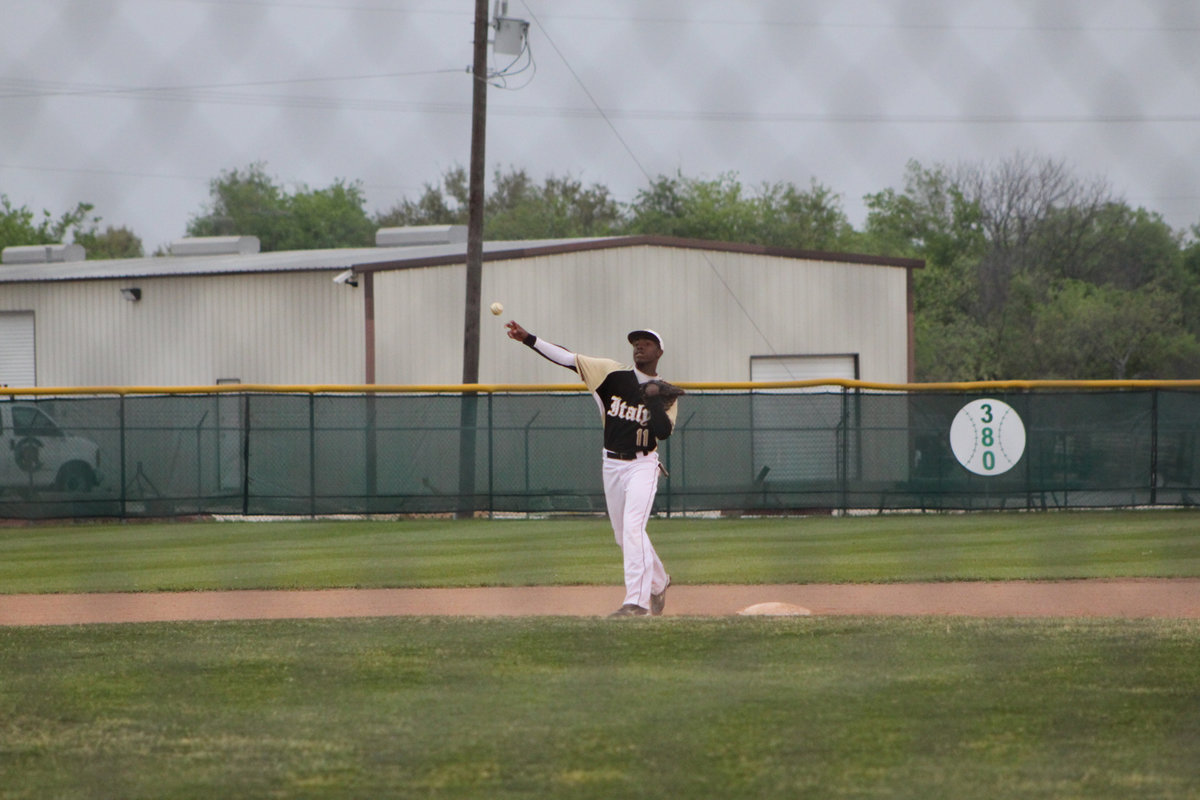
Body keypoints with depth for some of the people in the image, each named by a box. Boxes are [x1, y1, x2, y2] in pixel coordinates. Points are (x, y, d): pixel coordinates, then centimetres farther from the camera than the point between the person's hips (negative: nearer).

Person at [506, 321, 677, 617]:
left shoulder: (665, 394, -1)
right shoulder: (614, 373, 3)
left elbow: (663, 432, -15)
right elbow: (568, 358, -4)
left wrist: (653, 399, -20)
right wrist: (528, 339, -12)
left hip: (643, 465, -4)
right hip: (612, 465, 4)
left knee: (632, 528, -20)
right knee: (624, 535, 13)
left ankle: (637, 601, -23)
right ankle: (658, 581, 36)